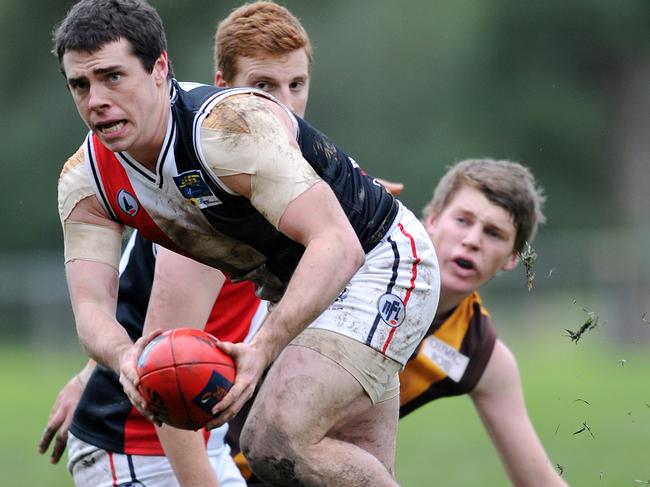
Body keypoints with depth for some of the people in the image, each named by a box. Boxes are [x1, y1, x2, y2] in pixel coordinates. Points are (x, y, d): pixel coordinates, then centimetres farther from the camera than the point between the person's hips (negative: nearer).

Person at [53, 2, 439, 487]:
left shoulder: (229, 126, -31)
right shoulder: (85, 183, -9)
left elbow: (336, 245, -37)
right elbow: (92, 306, -14)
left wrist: (263, 349, -49)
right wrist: (125, 357, -38)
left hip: (381, 263, -8)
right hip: (300, 287, 8)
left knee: (276, 443, -25)